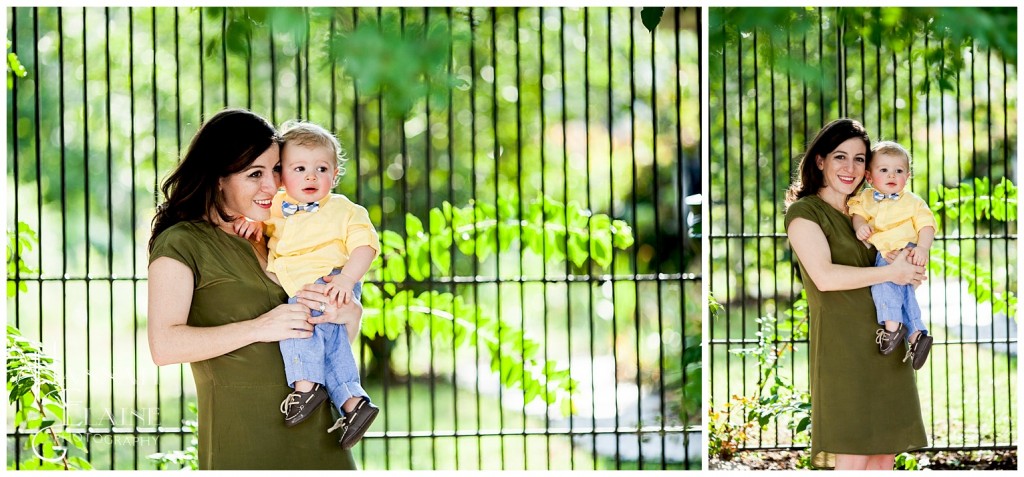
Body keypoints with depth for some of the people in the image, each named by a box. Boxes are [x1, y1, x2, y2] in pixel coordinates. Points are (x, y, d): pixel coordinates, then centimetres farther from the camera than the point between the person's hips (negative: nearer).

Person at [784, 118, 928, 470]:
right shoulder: (804, 211, -4)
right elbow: (824, 277, -17)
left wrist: (910, 268, 4)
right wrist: (891, 273, -13)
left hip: (883, 345, 8)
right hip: (842, 344, -8)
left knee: (884, 455, 6)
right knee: (852, 458, -12)